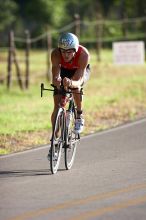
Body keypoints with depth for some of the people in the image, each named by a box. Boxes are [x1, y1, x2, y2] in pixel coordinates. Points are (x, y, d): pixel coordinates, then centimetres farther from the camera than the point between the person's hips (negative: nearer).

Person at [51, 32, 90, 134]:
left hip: (81, 70, -1)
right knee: (57, 106, -10)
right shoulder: (55, 54, -36)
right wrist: (56, 80, -65)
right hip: (64, 70, 2)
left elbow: (78, 80, -44)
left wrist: (71, 83, -67)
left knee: (76, 86, -35)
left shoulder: (83, 54, -40)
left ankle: (79, 116, -13)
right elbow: (55, 75, -41)